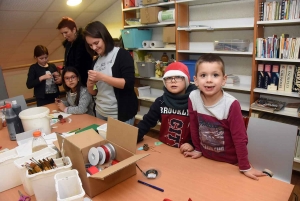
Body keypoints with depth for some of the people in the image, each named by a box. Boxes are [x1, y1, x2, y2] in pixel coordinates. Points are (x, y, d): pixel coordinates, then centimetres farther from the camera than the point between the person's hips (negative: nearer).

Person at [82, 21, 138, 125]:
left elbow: (128, 83, -21)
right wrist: (90, 84, -8)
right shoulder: (96, 61, 9)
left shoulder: (122, 54, -10)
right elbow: (93, 92, 13)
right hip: (100, 113, 7)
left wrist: (102, 77, -23)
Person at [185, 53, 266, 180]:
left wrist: (245, 167, -12)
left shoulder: (231, 104, -26)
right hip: (205, 157, 3)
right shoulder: (193, 98, -17)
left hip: (229, 161, -3)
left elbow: (239, 137, -18)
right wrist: (198, 149, 7)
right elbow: (194, 127, -3)